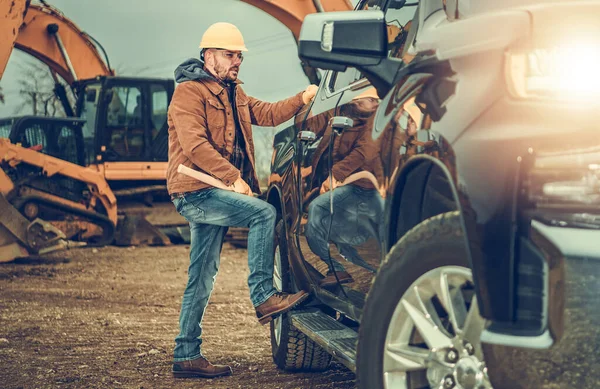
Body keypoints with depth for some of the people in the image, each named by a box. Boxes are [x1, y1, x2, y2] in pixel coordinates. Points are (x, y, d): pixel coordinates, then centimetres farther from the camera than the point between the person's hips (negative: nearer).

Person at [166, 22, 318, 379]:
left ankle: (187, 355, 12)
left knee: (203, 278, 8)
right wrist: (233, 177, -26)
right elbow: (194, 145, -20)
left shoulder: (233, 93, 21)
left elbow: (267, 114, 13)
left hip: (215, 193, 9)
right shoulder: (189, 92, -8)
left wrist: (303, 99, -2)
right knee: (264, 212, -24)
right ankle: (264, 298, -21)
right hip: (196, 192, -9)